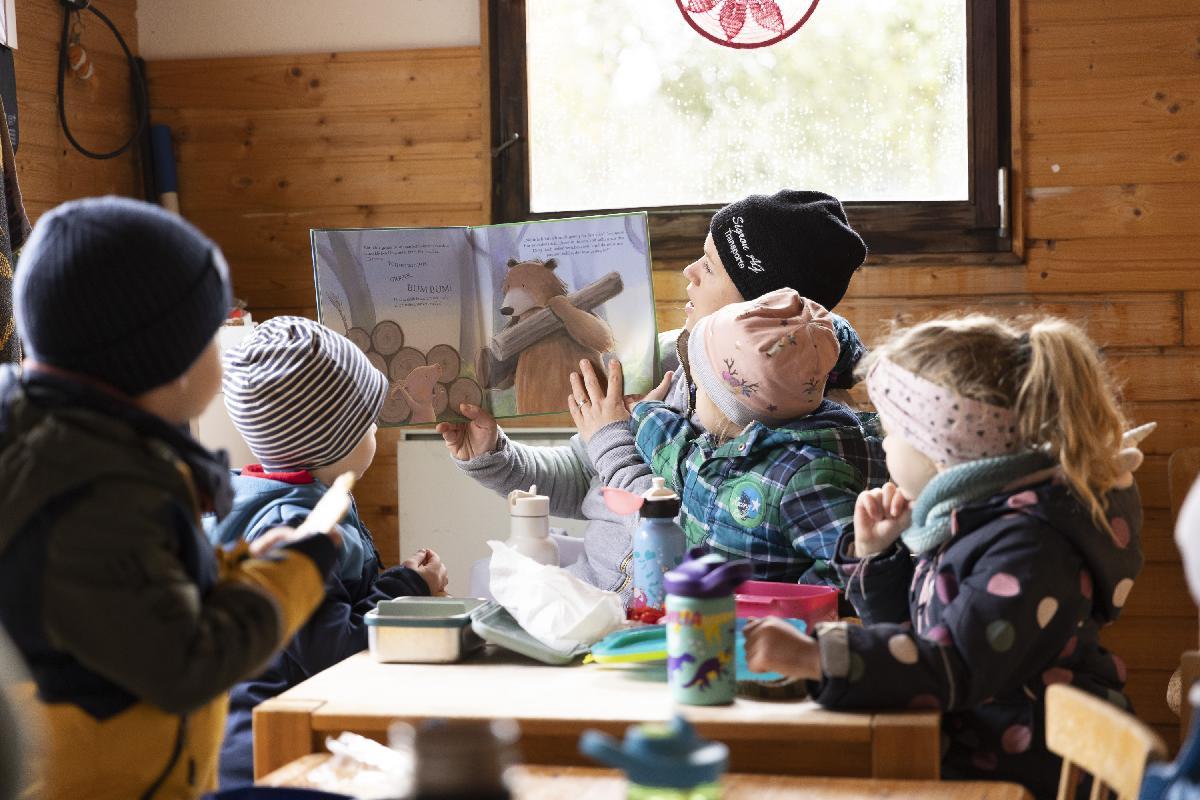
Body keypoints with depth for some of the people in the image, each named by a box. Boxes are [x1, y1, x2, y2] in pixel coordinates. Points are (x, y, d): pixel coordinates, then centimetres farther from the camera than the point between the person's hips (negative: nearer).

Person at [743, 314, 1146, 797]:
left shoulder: (1029, 543, -20)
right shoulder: (961, 514, 10)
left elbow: (956, 668, -28)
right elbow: (909, 631, 23)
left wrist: (812, 658, -33)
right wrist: (875, 553, 6)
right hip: (957, 740, 9)